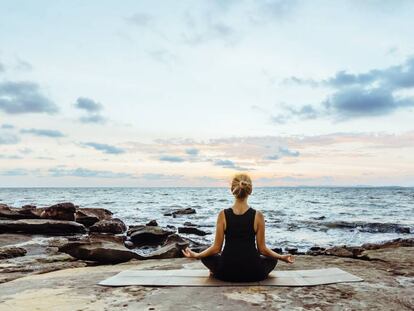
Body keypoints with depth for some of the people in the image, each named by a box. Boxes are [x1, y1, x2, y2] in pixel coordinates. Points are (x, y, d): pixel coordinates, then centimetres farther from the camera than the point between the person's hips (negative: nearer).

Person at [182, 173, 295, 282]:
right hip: (253, 274, -1)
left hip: (227, 273, 2)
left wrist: (196, 255, 12)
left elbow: (216, 248, -4)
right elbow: (262, 249, -3)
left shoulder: (223, 214, -8)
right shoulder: (258, 215, -9)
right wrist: (282, 257, 13)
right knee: (272, 259, 30)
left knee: (206, 256, 31)